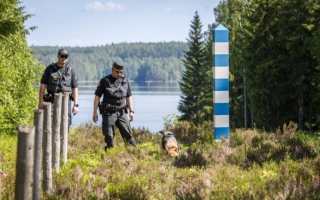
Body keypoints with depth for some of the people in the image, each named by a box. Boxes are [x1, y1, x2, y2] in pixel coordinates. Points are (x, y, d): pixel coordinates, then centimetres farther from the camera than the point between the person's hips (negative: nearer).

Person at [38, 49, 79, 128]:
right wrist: (41, 102, -4)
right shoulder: (50, 69, 5)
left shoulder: (70, 71, 8)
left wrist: (75, 105, -2)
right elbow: (43, 86, 3)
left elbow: (75, 89, 6)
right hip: (52, 101, -1)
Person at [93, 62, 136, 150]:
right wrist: (95, 112, -5)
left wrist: (131, 111, 10)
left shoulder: (125, 80, 9)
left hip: (121, 112, 3)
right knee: (109, 136, -1)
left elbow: (128, 96, 16)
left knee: (128, 134, -2)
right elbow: (97, 96, -1)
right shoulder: (105, 81, -2)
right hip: (109, 113, -3)